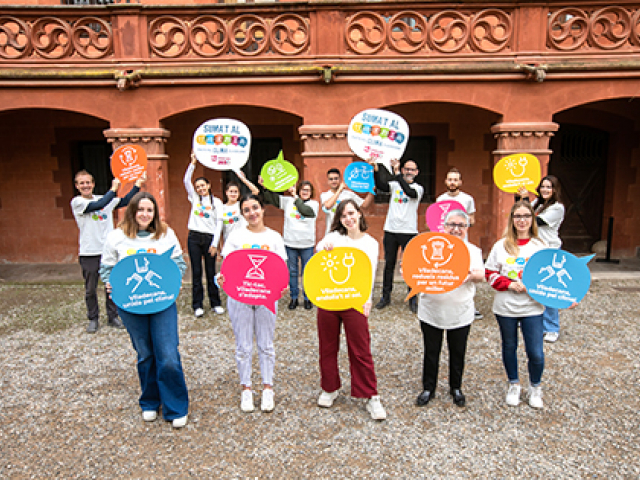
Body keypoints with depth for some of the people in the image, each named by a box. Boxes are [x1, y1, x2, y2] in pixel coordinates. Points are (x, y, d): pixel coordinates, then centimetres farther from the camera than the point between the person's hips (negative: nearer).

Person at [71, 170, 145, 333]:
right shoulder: (77, 202, -6)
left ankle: (113, 317, 23)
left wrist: (137, 185, -1)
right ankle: (93, 319, 22)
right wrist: (113, 189, -15)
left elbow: (125, 202, 6)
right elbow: (98, 205, -21)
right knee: (90, 290, 7)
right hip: (89, 253, -3)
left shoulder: (105, 199, 9)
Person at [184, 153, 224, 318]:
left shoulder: (217, 202, 5)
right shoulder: (194, 198, 11)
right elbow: (186, 181, 0)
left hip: (209, 238, -1)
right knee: (196, 272, 3)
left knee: (211, 272, 4)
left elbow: (219, 223, -1)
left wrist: (214, 243, -8)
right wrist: (193, 163, -8)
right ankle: (197, 305, 10)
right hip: (194, 238, 1)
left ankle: (215, 303, 13)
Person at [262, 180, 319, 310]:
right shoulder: (288, 201, 6)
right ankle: (294, 298, 22)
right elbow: (271, 197, 8)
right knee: (292, 272, 9)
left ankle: (307, 298, 20)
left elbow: (305, 210, -19)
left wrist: (295, 196, -12)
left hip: (307, 244, -1)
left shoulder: (314, 204, 1)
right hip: (290, 242, 2)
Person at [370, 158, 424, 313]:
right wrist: (376, 171, -27)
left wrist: (397, 173, -29)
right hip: (391, 230, 2)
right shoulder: (394, 184, 8)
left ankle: (413, 299, 15)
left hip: (409, 232, -2)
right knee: (389, 264, 9)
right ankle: (386, 296, 20)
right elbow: (381, 186, -12)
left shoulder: (418, 188, 2)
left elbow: (410, 192, -22)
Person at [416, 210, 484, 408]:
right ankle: (428, 388, 26)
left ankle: (456, 388, 33)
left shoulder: (473, 250, 5)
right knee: (431, 351, 10)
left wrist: (471, 275, -30)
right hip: (432, 309, 0)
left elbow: (481, 274, -8)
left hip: (460, 312, 1)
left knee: (458, 352, 13)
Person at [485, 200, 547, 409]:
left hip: (532, 307, 0)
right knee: (509, 347, 16)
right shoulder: (501, 245, -1)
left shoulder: (540, 246, 1)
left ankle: (535, 387, 28)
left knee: (536, 353, -1)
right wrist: (510, 284, -14)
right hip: (505, 307, 1)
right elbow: (490, 274, 0)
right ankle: (514, 384, 38)